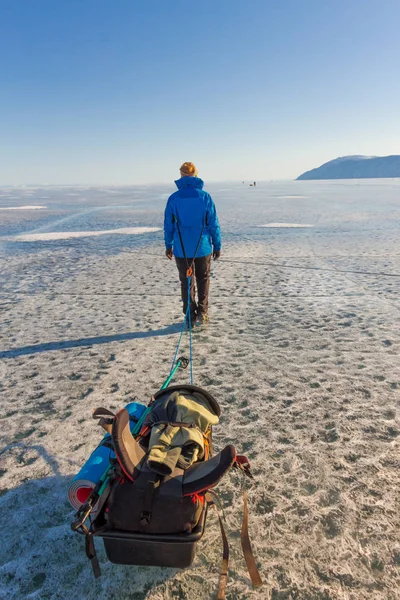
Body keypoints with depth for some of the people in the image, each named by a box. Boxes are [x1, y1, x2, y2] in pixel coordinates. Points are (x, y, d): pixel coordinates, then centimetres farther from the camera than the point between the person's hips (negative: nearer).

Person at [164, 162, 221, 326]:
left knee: (186, 282, 12)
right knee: (203, 280, 16)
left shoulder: (173, 198, -4)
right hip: (203, 247, 0)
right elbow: (213, 223, -3)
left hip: (182, 249, 0)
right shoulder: (204, 196, -5)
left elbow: (168, 225, 2)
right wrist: (217, 245, 5)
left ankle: (191, 317, 13)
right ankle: (202, 313, 8)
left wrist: (168, 245, 13)